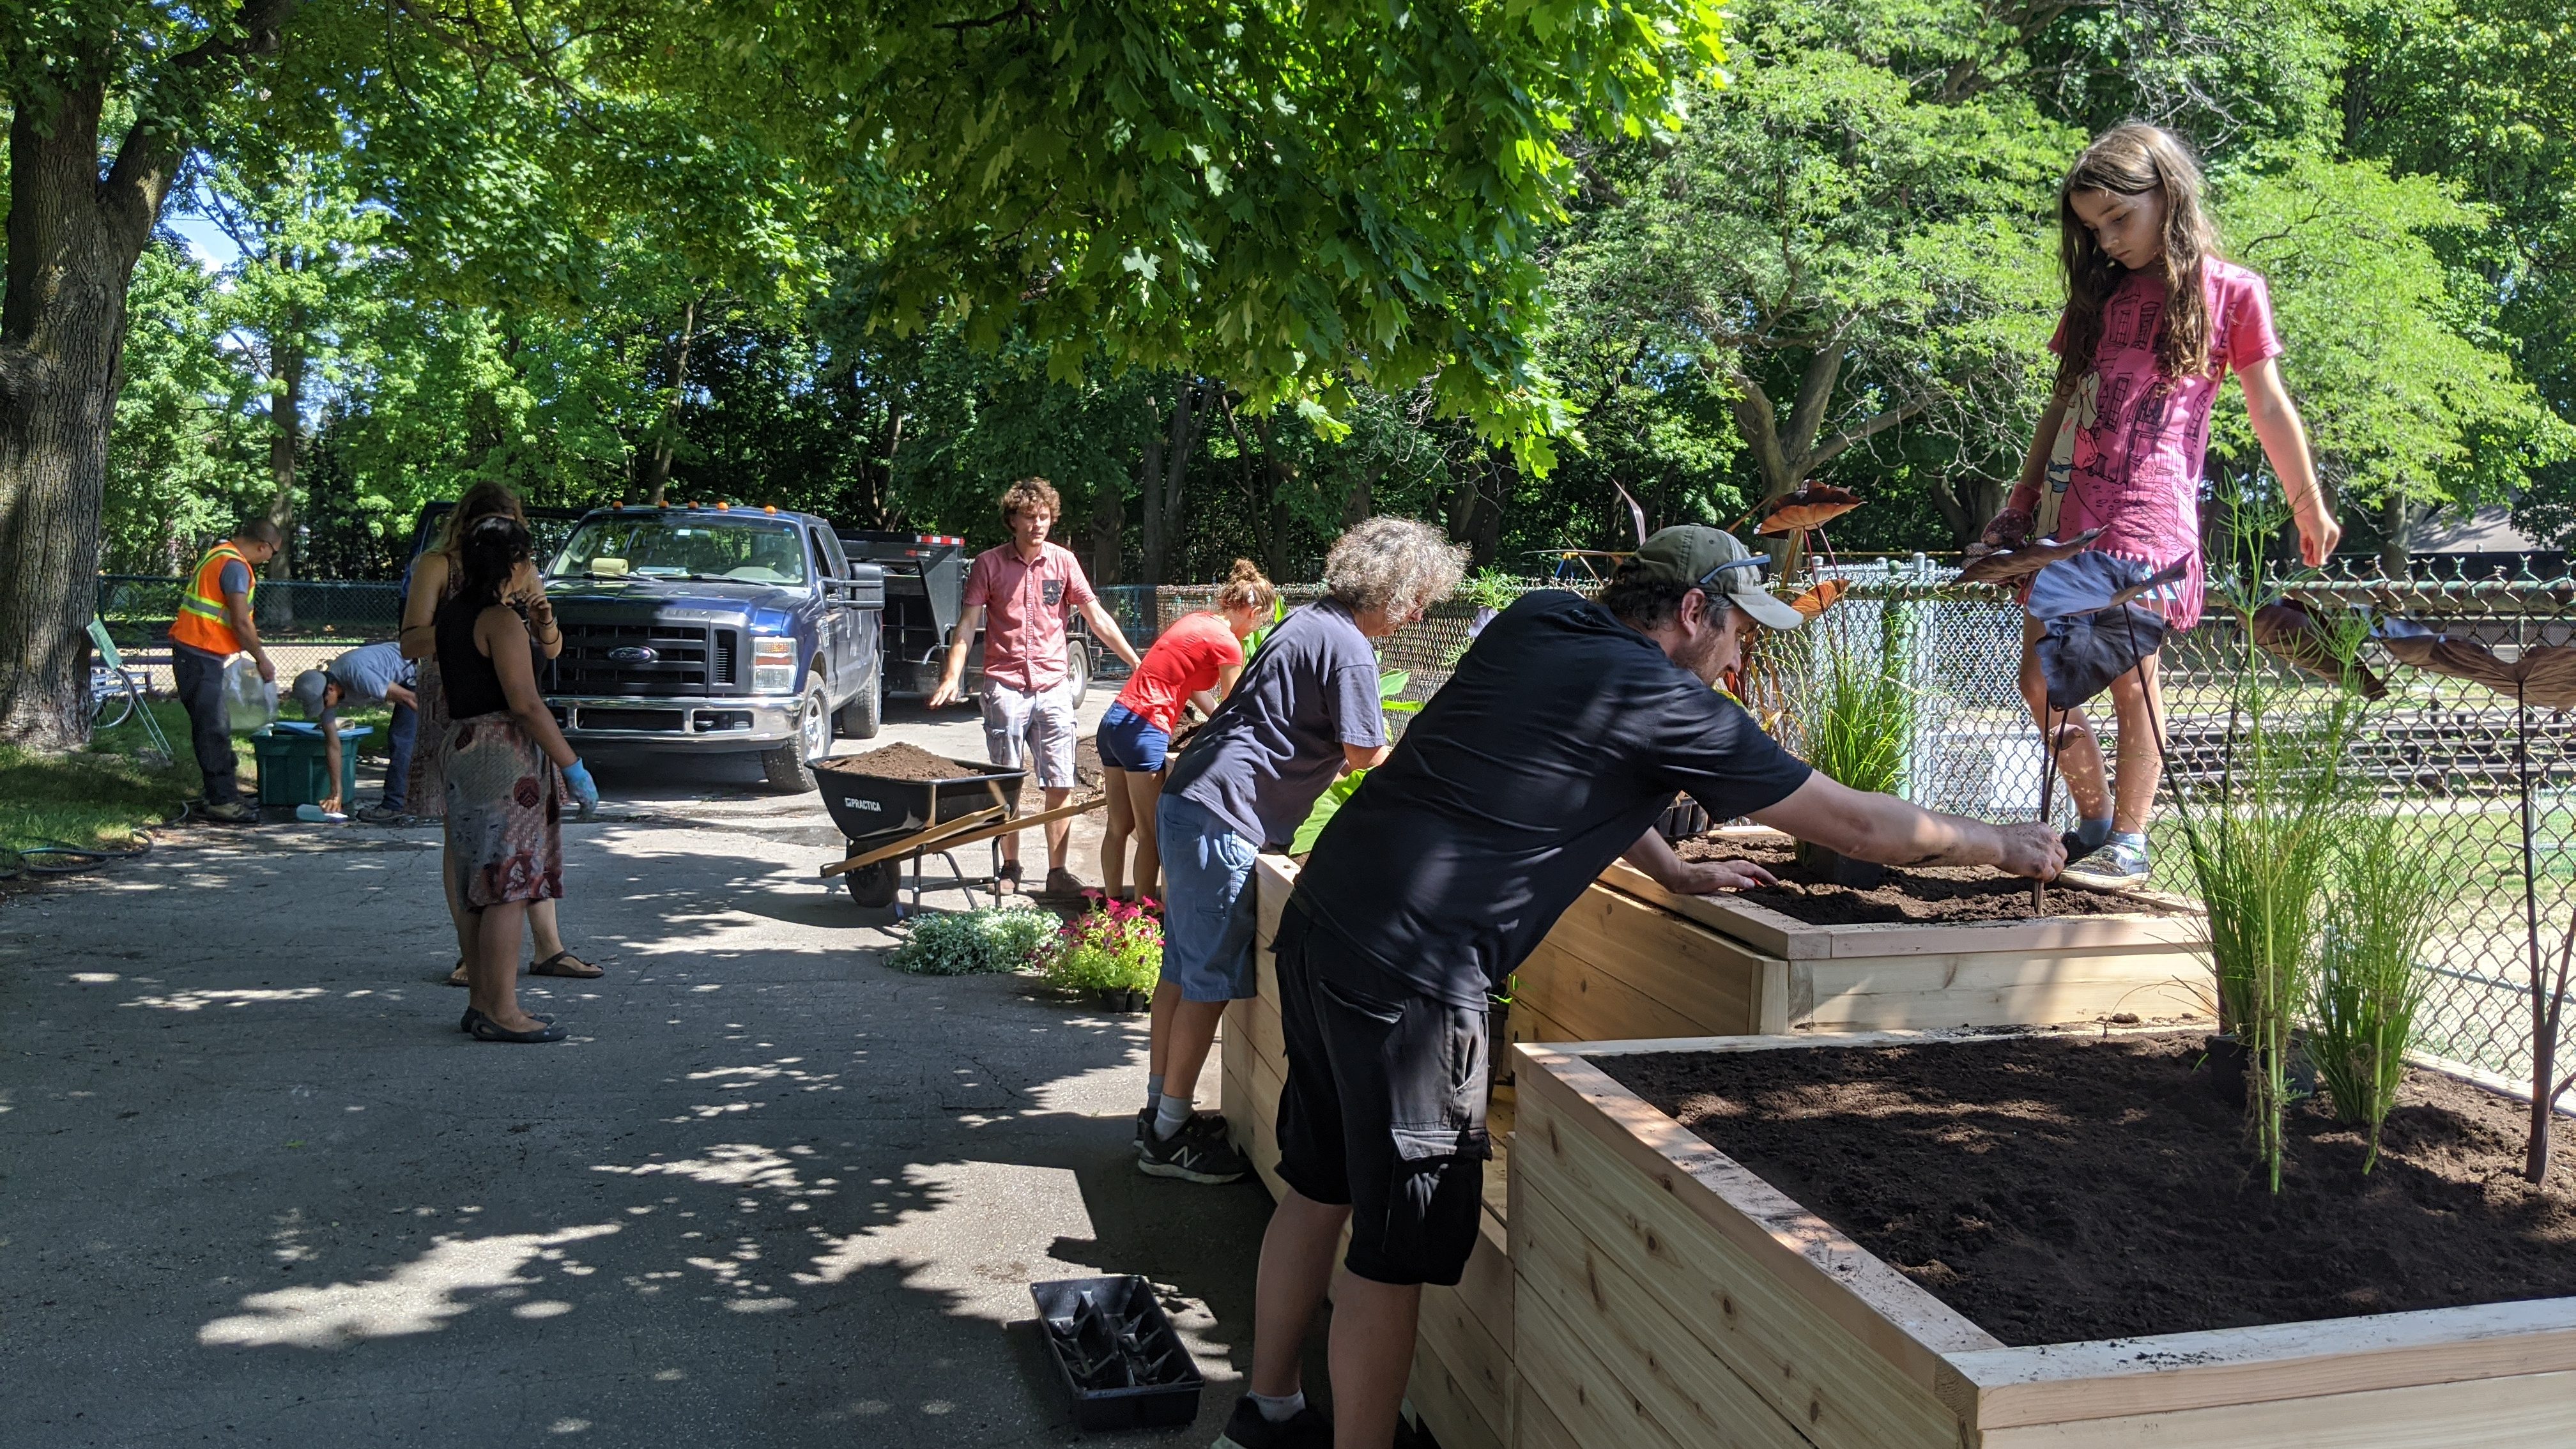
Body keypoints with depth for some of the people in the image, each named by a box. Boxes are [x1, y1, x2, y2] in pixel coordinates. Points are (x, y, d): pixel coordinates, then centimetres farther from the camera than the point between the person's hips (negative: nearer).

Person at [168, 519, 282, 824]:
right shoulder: (235, 566, -16)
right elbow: (241, 623, -18)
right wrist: (262, 660, -7)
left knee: (212, 729, 13)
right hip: (201, 656, -11)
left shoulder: (220, 554, 16)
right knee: (213, 731, -9)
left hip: (196, 653, 11)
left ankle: (218, 796, 18)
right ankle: (223, 802, -8)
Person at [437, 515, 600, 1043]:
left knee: (486, 887, 15)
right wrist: (573, 767, -16)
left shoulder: (450, 614, 12)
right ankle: (501, 1013, -5)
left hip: (461, 744, 10)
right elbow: (525, 703, -20)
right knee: (509, 886, -7)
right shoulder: (500, 619, -14)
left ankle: (483, 1002, 21)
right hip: (504, 751, -10)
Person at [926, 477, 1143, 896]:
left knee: (1060, 784, -2)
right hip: (1004, 686, -1)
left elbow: (1097, 617, 5)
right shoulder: (989, 564, 1)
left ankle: (1057, 873, 3)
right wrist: (951, 678, -12)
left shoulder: (1063, 561, 5)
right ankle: (1010, 868, 17)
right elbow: (967, 625, -1)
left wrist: (1137, 662, 0)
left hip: (1053, 686, 1)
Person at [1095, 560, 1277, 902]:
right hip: (1143, 729, -9)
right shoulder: (1226, 644, -10)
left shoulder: (1197, 621, 15)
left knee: (1120, 826, 16)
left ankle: (1113, 900, 24)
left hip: (1115, 721, 9)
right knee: (1150, 833, -1)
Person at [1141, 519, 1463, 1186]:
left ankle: (1159, 1111, 25)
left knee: (1184, 967, 16)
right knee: (1211, 979, -1)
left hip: (1187, 803, 10)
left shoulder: (1309, 622, 16)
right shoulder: (1350, 648, -14)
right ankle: (1169, 1136, 7)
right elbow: (1367, 755, -9)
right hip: (1224, 817, -10)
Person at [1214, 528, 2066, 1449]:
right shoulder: (1669, 706, -6)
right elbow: (1860, 827, 3)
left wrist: (1675, 875, 34)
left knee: (1321, 1189, 22)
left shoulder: (1537, 620, 13)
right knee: (1393, 1253, 4)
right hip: (1407, 972, -9)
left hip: (1319, 918, 9)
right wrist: (2000, 846, 17)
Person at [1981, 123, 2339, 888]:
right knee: (2040, 680, 2)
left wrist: (2309, 507, 12)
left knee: (2130, 677, -7)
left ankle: (2130, 841, 3)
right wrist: (2019, 504, 17)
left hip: (2148, 512, -5)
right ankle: (2094, 819, 17)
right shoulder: (2100, 293, 18)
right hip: (2069, 508, 5)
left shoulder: (2230, 291, 5)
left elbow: (2269, 406, 8)